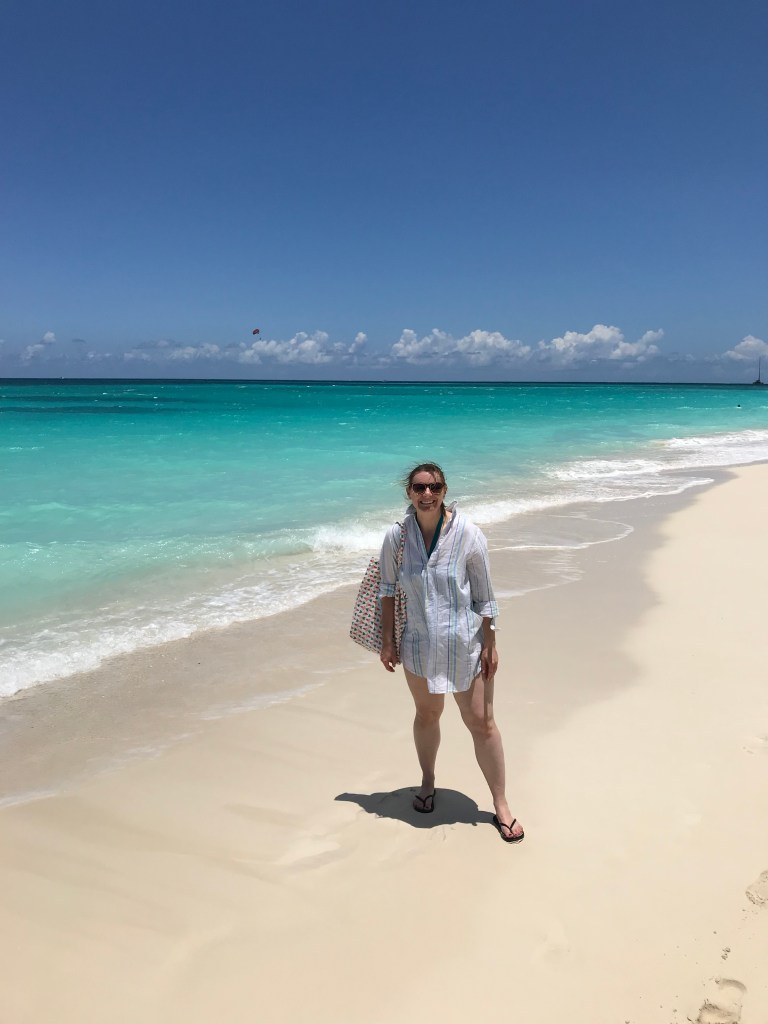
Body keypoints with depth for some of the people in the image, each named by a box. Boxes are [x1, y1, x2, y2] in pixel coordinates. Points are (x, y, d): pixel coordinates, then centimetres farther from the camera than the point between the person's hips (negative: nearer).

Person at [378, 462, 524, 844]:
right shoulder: (397, 536, -8)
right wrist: (387, 640, 3)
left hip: (464, 644, -2)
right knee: (426, 715, 21)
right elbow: (387, 590, 3)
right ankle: (427, 783, 45)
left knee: (482, 723, 4)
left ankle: (501, 805, 20)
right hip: (418, 644, 2)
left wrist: (490, 644, -6)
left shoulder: (468, 535, -14)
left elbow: (484, 594, -7)